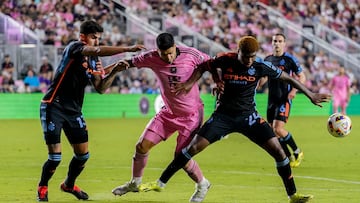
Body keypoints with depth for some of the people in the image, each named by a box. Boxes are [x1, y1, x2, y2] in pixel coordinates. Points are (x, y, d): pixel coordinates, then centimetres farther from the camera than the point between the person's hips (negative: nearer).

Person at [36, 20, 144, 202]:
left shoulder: (93, 62, 11)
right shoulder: (74, 48, -12)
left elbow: (100, 88, 7)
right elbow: (98, 51, -29)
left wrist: (114, 71, -8)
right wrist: (128, 49, -31)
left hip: (74, 111, 8)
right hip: (54, 107, -8)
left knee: (83, 154, 7)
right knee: (55, 157, -10)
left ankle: (69, 185, 33)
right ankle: (42, 187, 15)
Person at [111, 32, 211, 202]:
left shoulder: (190, 55, -20)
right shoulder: (151, 58, -13)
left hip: (191, 114, -4)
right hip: (168, 112, 4)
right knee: (142, 145, 1)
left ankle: (202, 185, 18)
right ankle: (135, 183, 26)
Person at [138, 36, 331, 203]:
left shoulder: (260, 66, -13)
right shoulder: (225, 60, -13)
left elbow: (288, 78, -3)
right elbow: (203, 67, 5)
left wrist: (311, 95, -1)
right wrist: (189, 83, -11)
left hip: (248, 116, 1)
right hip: (223, 115, 0)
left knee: (277, 149, -11)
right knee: (193, 147, -9)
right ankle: (160, 183, 4)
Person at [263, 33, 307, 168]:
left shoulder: (290, 59, -6)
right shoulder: (267, 60, 10)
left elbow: (302, 77, -2)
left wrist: (294, 90, -16)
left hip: (284, 99, -6)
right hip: (272, 100, 6)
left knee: (278, 129, -17)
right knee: (274, 131, 4)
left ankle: (297, 152, 3)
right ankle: (290, 158, 17)